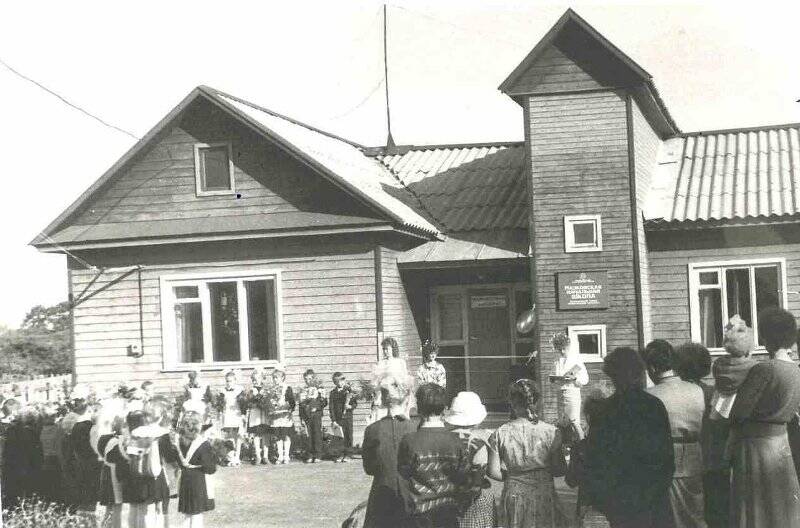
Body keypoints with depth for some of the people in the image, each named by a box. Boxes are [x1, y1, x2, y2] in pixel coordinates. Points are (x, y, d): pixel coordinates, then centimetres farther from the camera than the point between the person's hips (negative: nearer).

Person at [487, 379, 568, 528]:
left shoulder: (500, 434, -7)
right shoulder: (551, 432, -8)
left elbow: (493, 472, -6)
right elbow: (560, 469, -4)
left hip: (513, 496, 0)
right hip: (544, 496, 0)